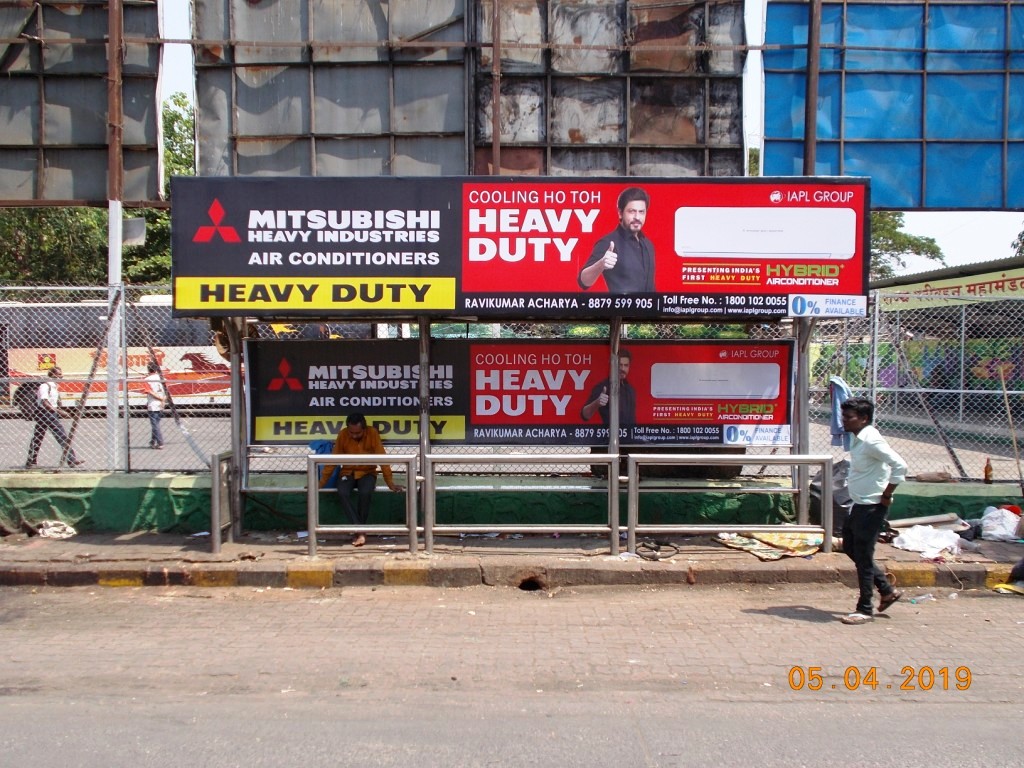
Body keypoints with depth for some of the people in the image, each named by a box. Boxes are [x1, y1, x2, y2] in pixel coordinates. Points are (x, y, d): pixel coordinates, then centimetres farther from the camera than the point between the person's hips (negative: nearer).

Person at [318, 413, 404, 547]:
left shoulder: (372, 433, -15)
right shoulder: (342, 435, -11)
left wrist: (390, 482, -12)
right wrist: (322, 482, -4)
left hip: (367, 473, -1)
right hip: (348, 472, 1)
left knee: (365, 493, -34)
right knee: (342, 493, -31)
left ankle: (359, 530, -16)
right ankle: (360, 530, -28)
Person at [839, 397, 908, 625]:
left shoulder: (871, 441, -20)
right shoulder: (857, 439, 9)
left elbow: (900, 466, -24)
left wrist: (886, 496, -18)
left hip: (872, 507, -10)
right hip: (860, 504, 10)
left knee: (863, 556, -2)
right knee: (850, 547, 18)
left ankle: (864, 610, 10)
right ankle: (887, 590, 29)